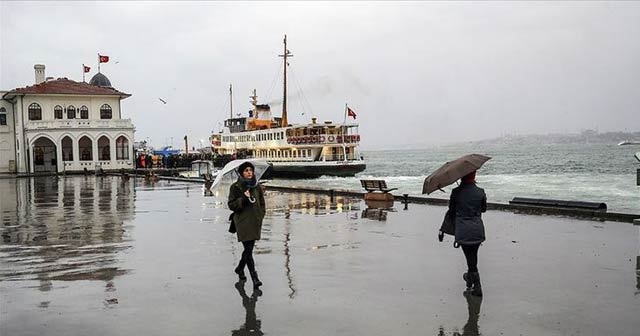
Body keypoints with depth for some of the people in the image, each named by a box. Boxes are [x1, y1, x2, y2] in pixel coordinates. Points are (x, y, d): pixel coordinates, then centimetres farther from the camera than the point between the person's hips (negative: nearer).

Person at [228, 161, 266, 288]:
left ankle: (240, 268, 39)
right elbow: (231, 205, -6)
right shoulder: (235, 187, -3)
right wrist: (243, 199, -19)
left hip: (255, 222, 5)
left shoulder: (257, 187, 9)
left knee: (249, 248, 14)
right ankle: (254, 278, -11)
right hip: (243, 222, -5)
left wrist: (260, 217, 6)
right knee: (248, 250, -10)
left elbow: (262, 204, 18)